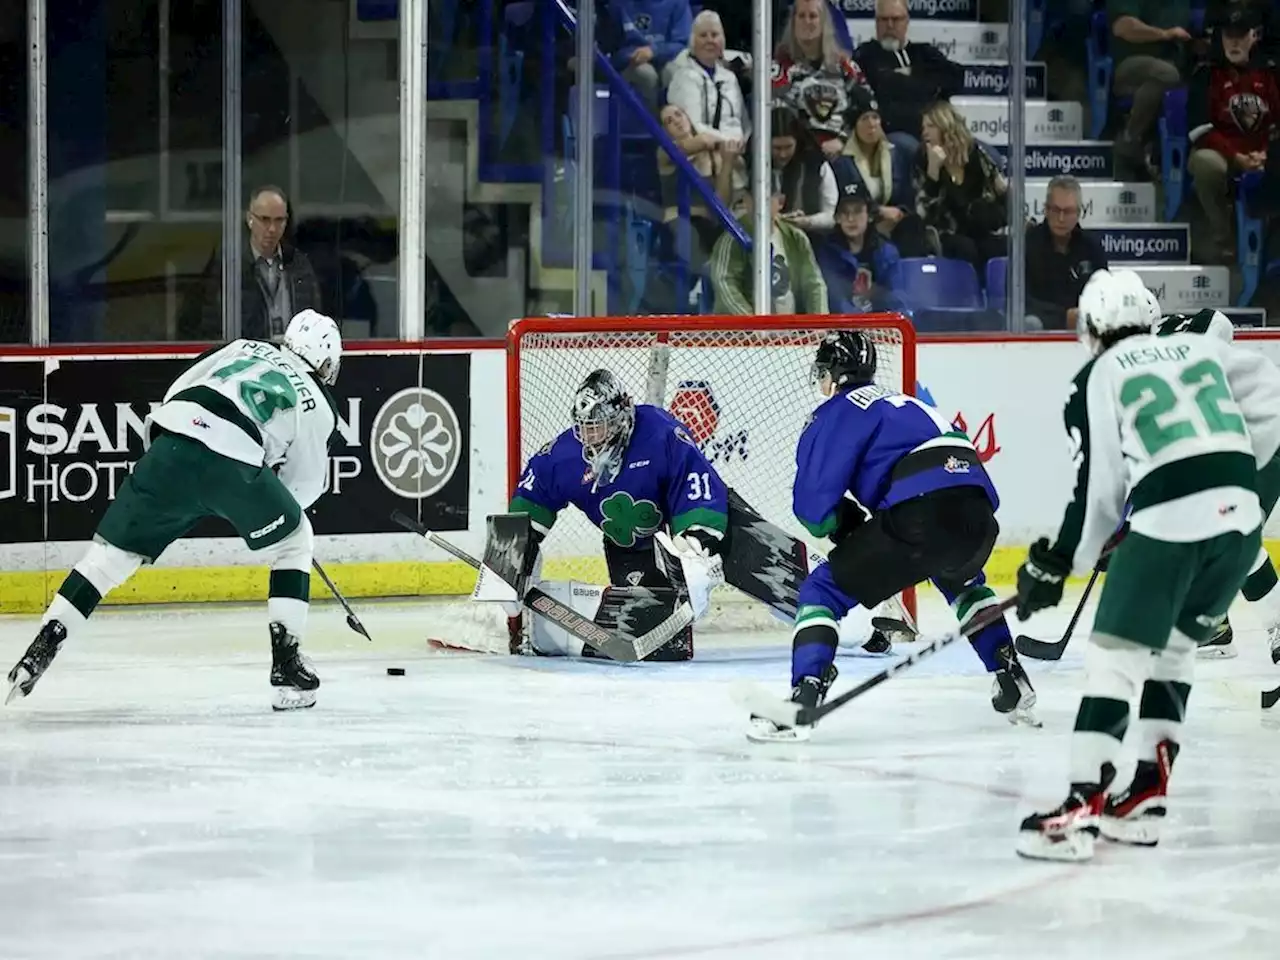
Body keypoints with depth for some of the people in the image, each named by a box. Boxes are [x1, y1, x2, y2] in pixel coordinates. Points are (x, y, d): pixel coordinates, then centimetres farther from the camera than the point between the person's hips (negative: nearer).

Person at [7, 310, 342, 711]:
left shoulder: (245, 348, 33)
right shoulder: (318, 405, 24)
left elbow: (176, 393, 27)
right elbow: (305, 487, 24)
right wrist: (265, 506, 42)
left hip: (172, 448, 3)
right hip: (234, 466, -3)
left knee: (112, 551, 12)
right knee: (293, 540, 22)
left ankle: (41, 649, 3)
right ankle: (286, 664, 14)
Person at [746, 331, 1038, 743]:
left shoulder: (840, 411, 9)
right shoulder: (902, 403, 33)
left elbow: (814, 503, -1)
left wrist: (841, 527, 21)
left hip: (920, 515, -7)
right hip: (977, 512, 7)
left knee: (824, 590, 4)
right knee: (960, 581, 41)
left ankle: (804, 698, -13)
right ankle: (1012, 683, 37)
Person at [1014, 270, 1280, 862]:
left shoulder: (1097, 380, 5)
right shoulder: (1202, 348, 19)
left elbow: (1097, 489, 4)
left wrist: (1054, 565, 14)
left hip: (1167, 520, -6)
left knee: (1116, 654, -2)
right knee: (1174, 648, 21)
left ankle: (1083, 807, -11)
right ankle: (1147, 797, 19)